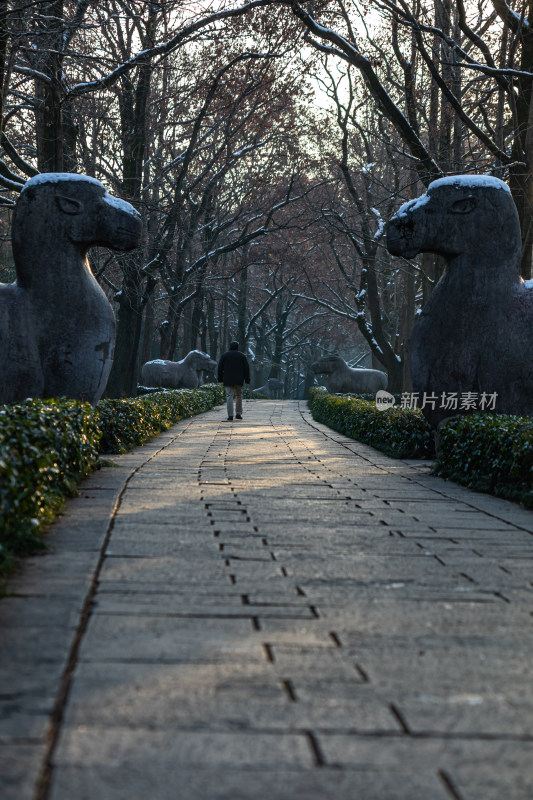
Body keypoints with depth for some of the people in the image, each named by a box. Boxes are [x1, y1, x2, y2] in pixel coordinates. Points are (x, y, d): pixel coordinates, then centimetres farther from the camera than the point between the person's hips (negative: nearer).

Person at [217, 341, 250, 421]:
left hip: (228, 380, 0)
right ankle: (238, 413, 10)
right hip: (239, 380, 1)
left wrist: (220, 378, 11)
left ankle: (230, 415, -11)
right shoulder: (242, 355, 7)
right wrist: (247, 379, 8)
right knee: (239, 396, 14)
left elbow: (220, 368, 6)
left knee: (229, 396, -4)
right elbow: (246, 368, 4)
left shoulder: (224, 355, 7)